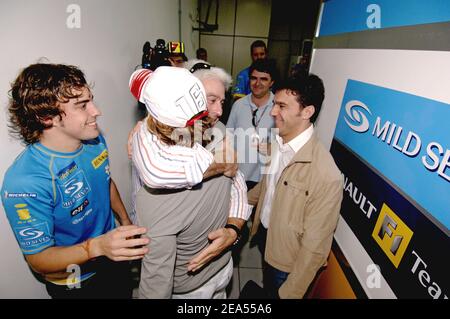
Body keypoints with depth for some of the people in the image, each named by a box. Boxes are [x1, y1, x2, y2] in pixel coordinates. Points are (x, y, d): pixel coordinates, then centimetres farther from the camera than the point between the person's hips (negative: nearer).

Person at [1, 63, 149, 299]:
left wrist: (126, 221, 10)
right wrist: (96, 246, -41)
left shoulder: (94, 139, -13)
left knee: (125, 293, 30)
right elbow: (38, 259, -25)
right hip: (75, 284, -5)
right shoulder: (25, 182, -33)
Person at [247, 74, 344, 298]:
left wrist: (290, 293, -15)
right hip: (265, 237, 6)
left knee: (277, 292, 24)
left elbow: (315, 247, -25)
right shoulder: (278, 143, -10)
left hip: (288, 261, -6)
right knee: (267, 289, 31)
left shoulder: (326, 175, -33)